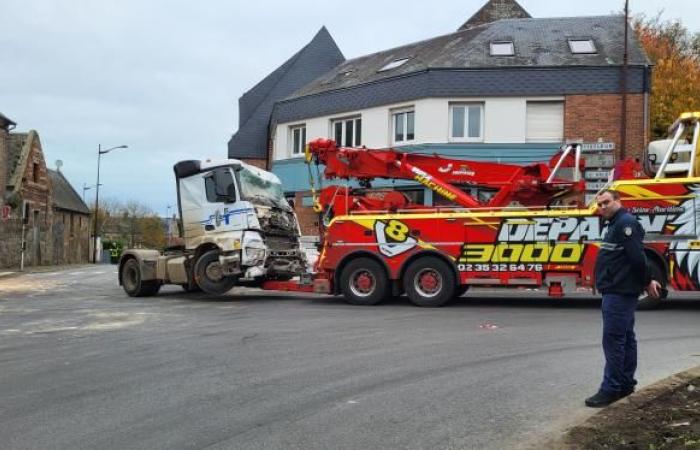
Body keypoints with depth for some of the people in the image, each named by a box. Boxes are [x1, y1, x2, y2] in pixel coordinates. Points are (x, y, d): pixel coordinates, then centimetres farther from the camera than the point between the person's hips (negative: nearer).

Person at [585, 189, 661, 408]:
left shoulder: (625, 222, -15)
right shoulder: (617, 224, 18)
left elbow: (637, 256, -21)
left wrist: (647, 281, -11)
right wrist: (646, 281, 14)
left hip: (619, 292, -11)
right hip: (618, 291, 11)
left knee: (613, 339, -10)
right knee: (625, 338, 13)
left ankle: (611, 389, -7)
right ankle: (625, 383, 20)